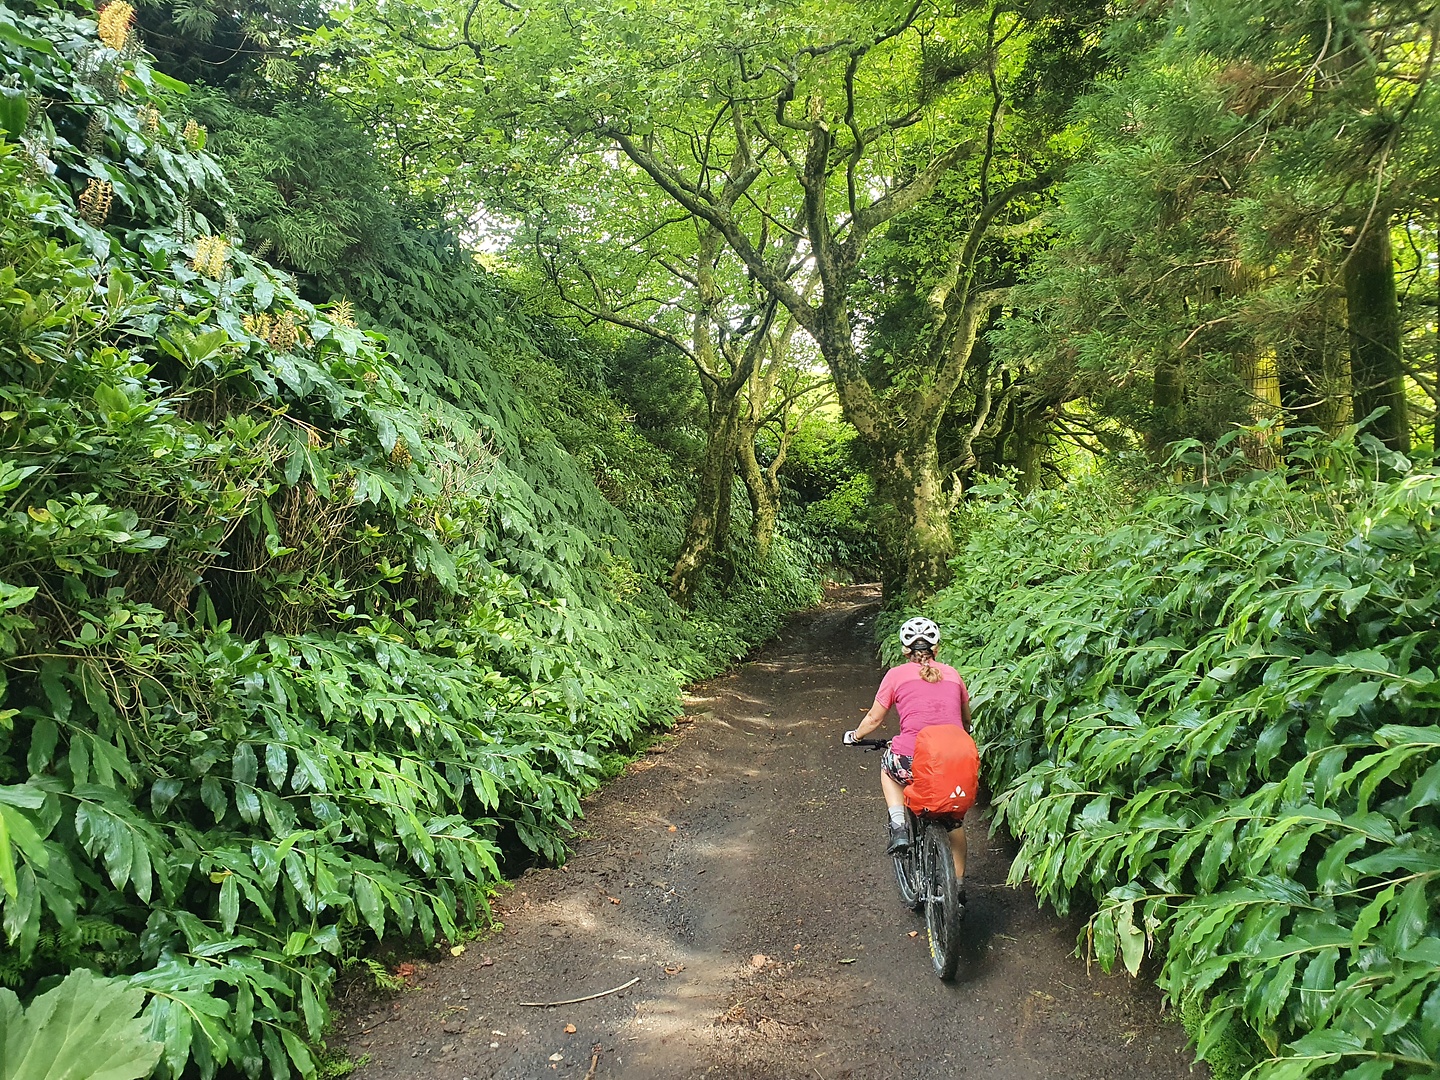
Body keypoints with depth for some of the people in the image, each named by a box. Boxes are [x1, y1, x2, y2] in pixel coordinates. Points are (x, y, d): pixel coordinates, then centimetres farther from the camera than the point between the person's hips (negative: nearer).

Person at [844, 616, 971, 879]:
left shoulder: (897, 674, 8)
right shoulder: (952, 674, 16)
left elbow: (874, 718, 16)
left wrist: (854, 736, 35)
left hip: (912, 762, -3)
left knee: (888, 768, 33)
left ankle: (899, 828, 16)